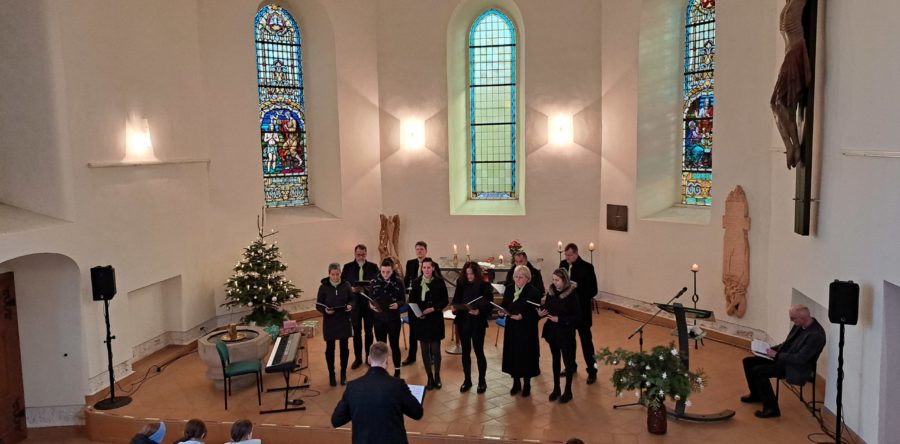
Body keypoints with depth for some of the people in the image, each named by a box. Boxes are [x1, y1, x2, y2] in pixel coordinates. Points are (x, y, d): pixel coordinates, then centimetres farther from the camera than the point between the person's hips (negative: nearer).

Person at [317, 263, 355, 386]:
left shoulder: (346, 285, -5)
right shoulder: (323, 287, -8)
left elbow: (353, 299, 5)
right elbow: (318, 305, -3)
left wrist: (350, 305, -17)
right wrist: (325, 310, -24)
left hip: (344, 321, 1)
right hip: (329, 322, -1)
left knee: (344, 347, 10)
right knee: (330, 348, 7)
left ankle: (343, 374, 26)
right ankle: (331, 374, 23)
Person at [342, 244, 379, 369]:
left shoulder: (373, 267, 0)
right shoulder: (347, 267, 0)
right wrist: (352, 289, -17)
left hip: (369, 303, 0)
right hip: (354, 304, 0)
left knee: (369, 331, 10)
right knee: (356, 332, 10)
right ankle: (358, 358, 22)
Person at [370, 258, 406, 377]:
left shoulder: (398, 282, -9)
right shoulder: (375, 282, -4)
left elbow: (403, 300, -4)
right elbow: (370, 300, 2)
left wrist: (397, 304, -25)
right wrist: (371, 305, -20)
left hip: (394, 319, -2)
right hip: (379, 319, 2)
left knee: (394, 345, 7)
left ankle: (397, 371, 22)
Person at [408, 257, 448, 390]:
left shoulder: (439, 282, -4)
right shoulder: (416, 283, 0)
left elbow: (445, 301, 0)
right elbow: (412, 301, 4)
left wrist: (433, 308, -14)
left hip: (436, 320, -1)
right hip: (421, 320, 1)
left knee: (435, 350, 1)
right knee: (425, 350, 6)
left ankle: (437, 376, 22)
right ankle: (430, 378, 18)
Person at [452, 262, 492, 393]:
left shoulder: (485, 286, -8)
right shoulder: (461, 284, 2)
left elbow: (489, 305, -9)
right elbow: (455, 301, 8)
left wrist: (479, 311, -26)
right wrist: (455, 308, -13)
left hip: (477, 323, -3)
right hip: (463, 321, 3)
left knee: (479, 351, 4)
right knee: (465, 351, 12)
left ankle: (482, 380, 20)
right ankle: (467, 380, 25)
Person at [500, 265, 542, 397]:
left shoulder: (533, 292, -11)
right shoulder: (509, 289, 4)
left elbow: (535, 312, -14)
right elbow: (504, 305, 10)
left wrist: (522, 316, -26)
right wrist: (503, 311, -12)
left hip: (527, 329, -4)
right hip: (511, 328, 5)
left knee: (526, 355, 2)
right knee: (512, 355, 8)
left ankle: (526, 385, 19)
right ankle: (516, 382, 25)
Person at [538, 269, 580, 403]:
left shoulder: (572, 295, -16)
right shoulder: (551, 292, -1)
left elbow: (577, 316, -15)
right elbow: (547, 308, 7)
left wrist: (560, 319, -22)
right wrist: (541, 313, -15)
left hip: (566, 332, -5)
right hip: (552, 330, 5)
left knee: (568, 361, 8)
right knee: (555, 359, 17)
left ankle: (568, 391, 21)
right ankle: (556, 388, 30)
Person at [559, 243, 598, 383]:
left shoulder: (587, 267, -13)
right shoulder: (563, 264, 3)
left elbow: (593, 290, -13)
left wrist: (579, 299, -22)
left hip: (581, 310, -5)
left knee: (586, 340, 1)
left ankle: (592, 371, 10)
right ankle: (570, 366, 30)